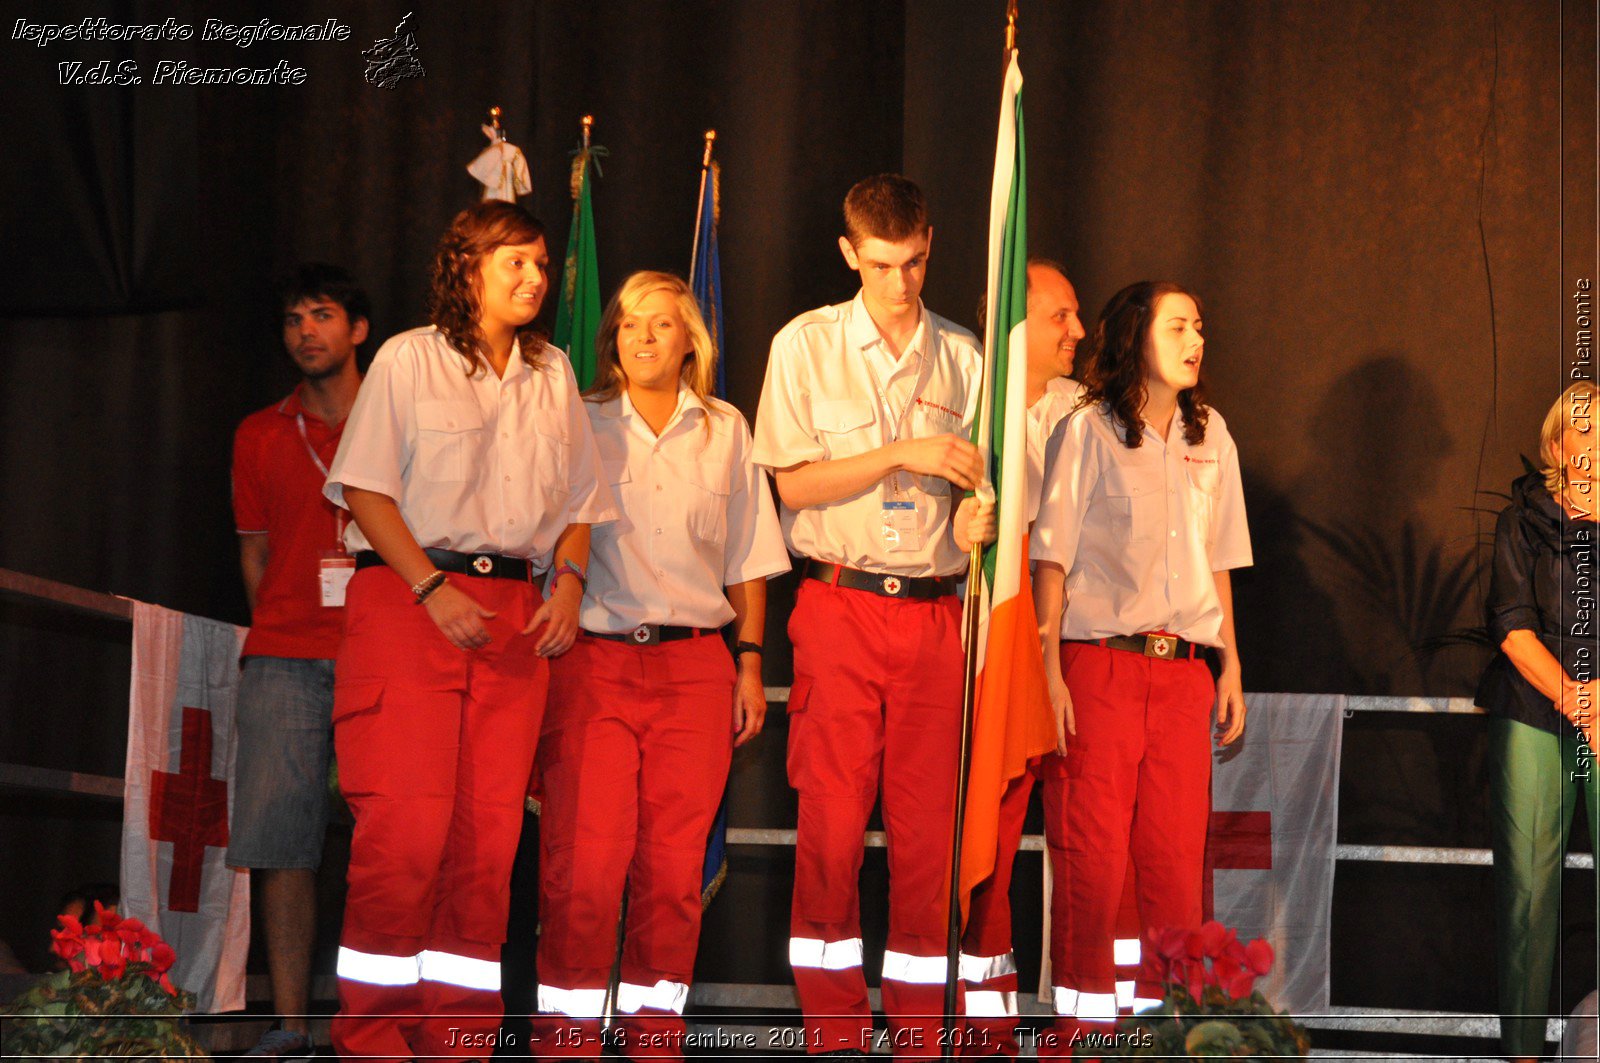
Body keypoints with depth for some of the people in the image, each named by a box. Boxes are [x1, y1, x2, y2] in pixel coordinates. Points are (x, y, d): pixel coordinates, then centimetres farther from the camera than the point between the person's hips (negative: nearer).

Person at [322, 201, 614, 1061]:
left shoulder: (551, 374, 18)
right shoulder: (408, 360, 4)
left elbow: (577, 498, 20)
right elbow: (366, 489, -2)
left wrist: (569, 581, 2)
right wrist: (431, 588, -12)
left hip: (517, 609, 4)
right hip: (406, 597, -4)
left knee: (489, 828, -2)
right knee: (405, 822, -12)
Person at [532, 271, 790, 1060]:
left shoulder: (724, 431, 15)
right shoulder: (578, 424, 9)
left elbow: (747, 561, 18)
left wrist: (750, 662, 10)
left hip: (695, 666, 2)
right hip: (593, 661, -2)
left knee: (675, 863, -1)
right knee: (584, 861, -10)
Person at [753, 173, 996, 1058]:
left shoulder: (962, 356, 11)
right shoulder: (806, 345, 4)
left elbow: (974, 487, 14)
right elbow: (793, 483, -1)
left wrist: (975, 519, -9)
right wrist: (901, 455, -11)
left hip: (935, 612, 2)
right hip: (839, 609, -2)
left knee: (928, 826, 0)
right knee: (831, 820, -6)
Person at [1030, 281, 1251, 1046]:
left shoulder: (1209, 437, 14)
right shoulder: (1087, 432, -1)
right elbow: (1052, 558, -2)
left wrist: (1230, 664, 13)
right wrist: (1051, 672, -9)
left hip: (1184, 668, 4)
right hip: (1099, 665, -4)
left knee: (1178, 853, 0)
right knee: (1092, 853, -4)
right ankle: (1081, 1015, 6)